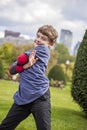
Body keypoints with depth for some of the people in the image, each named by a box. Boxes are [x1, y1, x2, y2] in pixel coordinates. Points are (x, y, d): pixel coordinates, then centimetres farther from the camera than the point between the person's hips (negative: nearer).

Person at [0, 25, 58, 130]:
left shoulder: (43, 49, 0)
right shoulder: (31, 53, 20)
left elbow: (20, 60, -4)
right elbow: (12, 70, 6)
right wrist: (25, 65, -10)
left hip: (40, 96, -7)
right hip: (23, 98, 7)